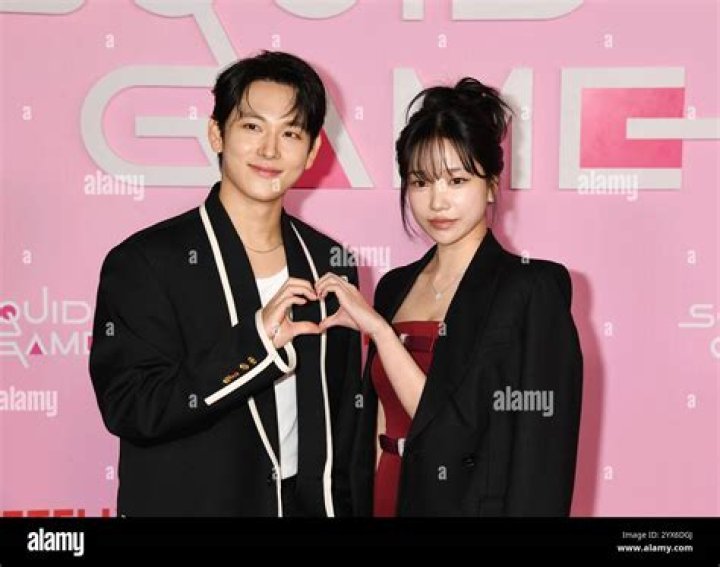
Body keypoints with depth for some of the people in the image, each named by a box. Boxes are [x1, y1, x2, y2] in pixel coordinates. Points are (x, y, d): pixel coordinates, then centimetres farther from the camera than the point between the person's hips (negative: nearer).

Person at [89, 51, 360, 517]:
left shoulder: (329, 264, 2)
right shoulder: (144, 261, -12)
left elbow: (344, 418, 7)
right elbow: (129, 409, -19)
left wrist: (342, 504, 4)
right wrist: (254, 341, -26)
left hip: (308, 503, 4)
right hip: (186, 501, -3)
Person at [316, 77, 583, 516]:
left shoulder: (531, 291, -15)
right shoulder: (395, 286, 3)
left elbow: (457, 431, -20)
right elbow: (378, 429, 9)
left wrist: (377, 328, -19)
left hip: (469, 502, -5)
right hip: (386, 500, 5)